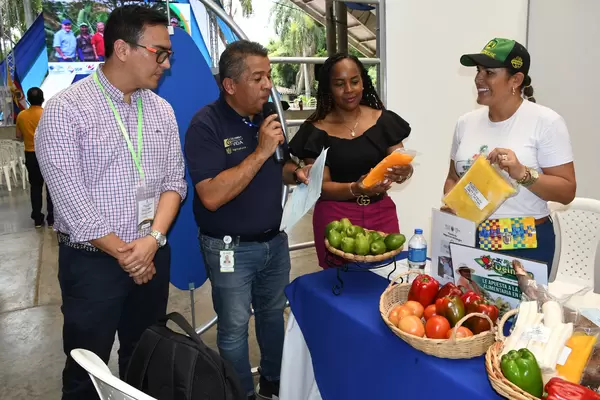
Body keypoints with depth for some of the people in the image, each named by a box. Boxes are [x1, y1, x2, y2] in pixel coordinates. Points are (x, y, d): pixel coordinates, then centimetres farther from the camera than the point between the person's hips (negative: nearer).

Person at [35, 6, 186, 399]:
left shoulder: (162, 110, 5)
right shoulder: (66, 109, -11)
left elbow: (174, 181, 3)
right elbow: (69, 197, -15)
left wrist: (153, 239, -12)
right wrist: (122, 253, -11)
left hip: (152, 257, 5)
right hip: (92, 262, -4)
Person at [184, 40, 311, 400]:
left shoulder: (268, 116, 3)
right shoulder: (206, 125, -19)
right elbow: (212, 196, -28)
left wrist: (296, 172, -7)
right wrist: (260, 152, -28)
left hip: (274, 240, 7)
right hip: (231, 249, -6)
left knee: (273, 313, 21)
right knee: (234, 327, 10)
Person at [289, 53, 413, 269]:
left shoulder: (384, 121, 0)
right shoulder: (316, 131, -6)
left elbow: (400, 166, 2)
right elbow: (322, 186, -8)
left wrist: (404, 171, -21)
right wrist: (355, 189, -25)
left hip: (381, 214, 2)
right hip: (337, 218, -2)